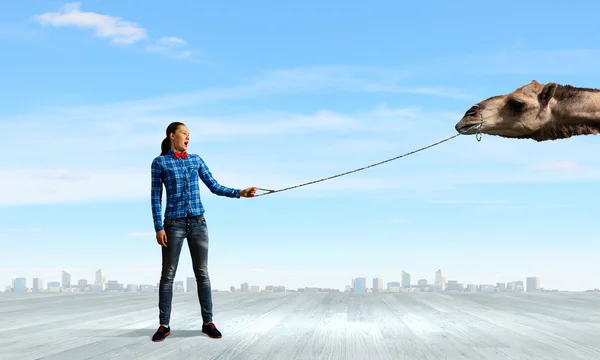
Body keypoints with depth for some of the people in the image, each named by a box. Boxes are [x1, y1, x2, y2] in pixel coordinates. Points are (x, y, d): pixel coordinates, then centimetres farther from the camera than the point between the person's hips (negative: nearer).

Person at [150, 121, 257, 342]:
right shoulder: (159, 162, 0)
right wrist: (158, 228, -9)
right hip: (174, 224, -3)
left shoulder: (196, 160, 10)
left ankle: (208, 322, 11)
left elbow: (214, 187, 7)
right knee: (168, 275, 0)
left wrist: (240, 193, -6)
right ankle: (164, 325, 7)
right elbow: (156, 197, -2)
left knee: (202, 273, 4)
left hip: (198, 223, 3)